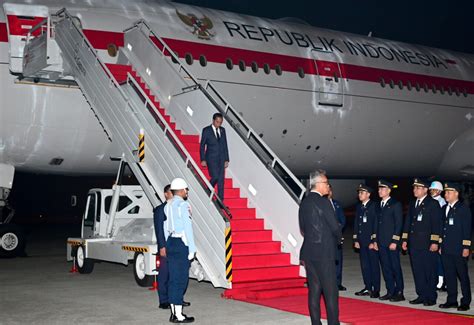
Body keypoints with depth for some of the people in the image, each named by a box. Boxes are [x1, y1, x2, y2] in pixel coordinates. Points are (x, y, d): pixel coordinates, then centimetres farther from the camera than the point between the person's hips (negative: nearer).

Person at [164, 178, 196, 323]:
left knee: (173, 278, 12)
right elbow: (188, 228, -15)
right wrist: (192, 249, -13)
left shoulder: (168, 206, 13)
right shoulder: (183, 205, -12)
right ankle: (178, 315, -3)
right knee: (181, 279, -5)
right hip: (182, 243, -8)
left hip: (171, 242, 8)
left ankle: (173, 313, 17)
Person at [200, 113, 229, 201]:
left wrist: (226, 159, 8)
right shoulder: (206, 130, -4)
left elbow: (225, 145, 12)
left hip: (221, 159, 4)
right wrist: (203, 160, -8)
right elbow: (202, 146, -2)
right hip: (211, 158, -4)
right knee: (215, 177, -14)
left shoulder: (222, 130, 9)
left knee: (221, 179, 1)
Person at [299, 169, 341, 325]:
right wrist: (338, 239, 9)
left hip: (308, 252, 7)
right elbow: (335, 227, -10)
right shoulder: (323, 202, -12)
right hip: (324, 252, -7)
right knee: (330, 291, -2)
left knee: (314, 290, 9)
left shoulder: (304, 203, 10)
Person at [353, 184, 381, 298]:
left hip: (371, 240, -6)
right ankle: (368, 288, 17)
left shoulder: (374, 206, -6)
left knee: (374, 265, -1)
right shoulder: (358, 207, 13)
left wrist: (374, 241, -14)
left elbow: (376, 224, -10)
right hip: (362, 241, 6)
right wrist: (356, 240, 10)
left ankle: (376, 289, 5)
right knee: (364, 265, 9)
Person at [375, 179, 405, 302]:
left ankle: (399, 293, 5)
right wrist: (376, 240, 13)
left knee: (395, 267, -2)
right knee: (385, 268, 8)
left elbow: (399, 224, -9)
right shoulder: (379, 206, 16)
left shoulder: (396, 204, -5)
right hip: (381, 242, 7)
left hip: (392, 242, -7)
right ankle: (390, 292, 15)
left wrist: (395, 241, -14)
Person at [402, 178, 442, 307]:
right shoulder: (412, 204, 15)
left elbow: (436, 224, -10)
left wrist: (434, 242, -16)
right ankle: (422, 296, 18)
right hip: (414, 243, 6)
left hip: (427, 244, -6)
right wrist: (405, 239, 13)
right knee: (417, 271, 9)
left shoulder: (433, 204, -4)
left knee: (430, 271, 0)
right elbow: (408, 222, 18)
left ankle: (431, 297, 8)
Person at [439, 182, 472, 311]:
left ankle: (465, 302, 8)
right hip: (446, 249, 6)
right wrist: (440, 245, 13)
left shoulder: (464, 208, -5)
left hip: (459, 249, -6)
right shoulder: (444, 208, 14)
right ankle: (452, 300, 18)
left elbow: (467, 228, -9)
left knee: (463, 275, 1)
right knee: (449, 275, 9)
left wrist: (466, 247, -14)